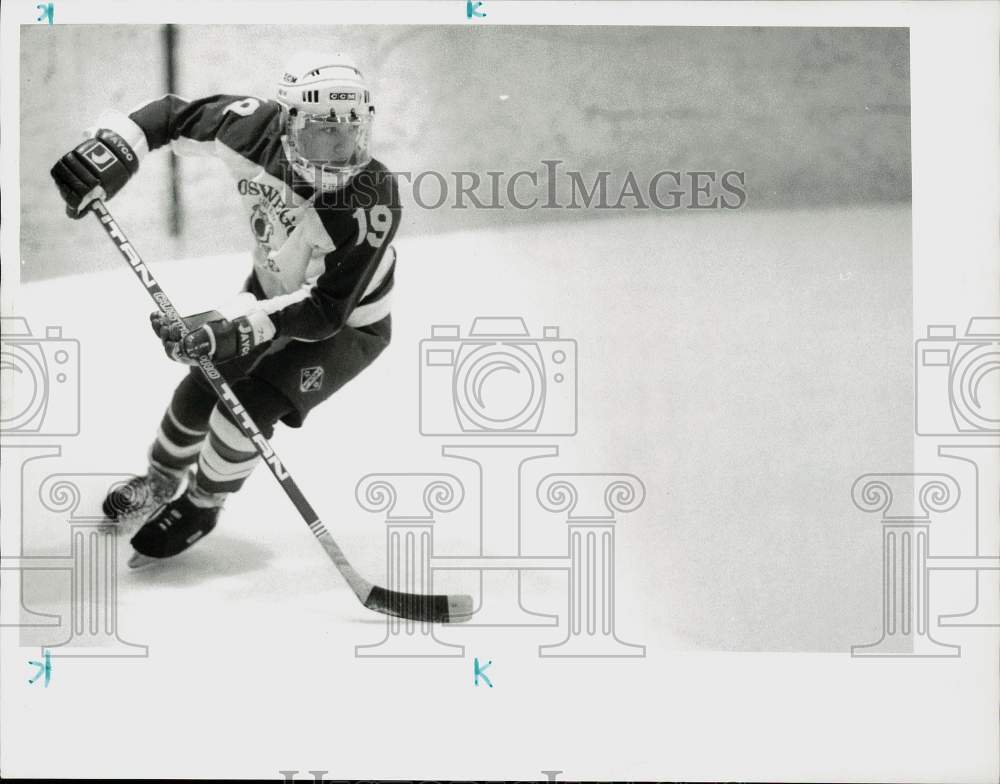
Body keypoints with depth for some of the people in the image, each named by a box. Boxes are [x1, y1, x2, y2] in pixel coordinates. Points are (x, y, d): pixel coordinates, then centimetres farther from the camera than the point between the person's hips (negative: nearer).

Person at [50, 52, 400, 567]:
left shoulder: (372, 199, -39)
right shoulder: (257, 129, -27)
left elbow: (325, 311, -37)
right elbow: (173, 114, -11)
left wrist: (236, 325, -47)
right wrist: (115, 146, -29)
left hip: (348, 325, -5)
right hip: (273, 289, 5)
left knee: (250, 407, -19)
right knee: (200, 391, 9)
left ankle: (201, 507, 11)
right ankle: (162, 482, 42)